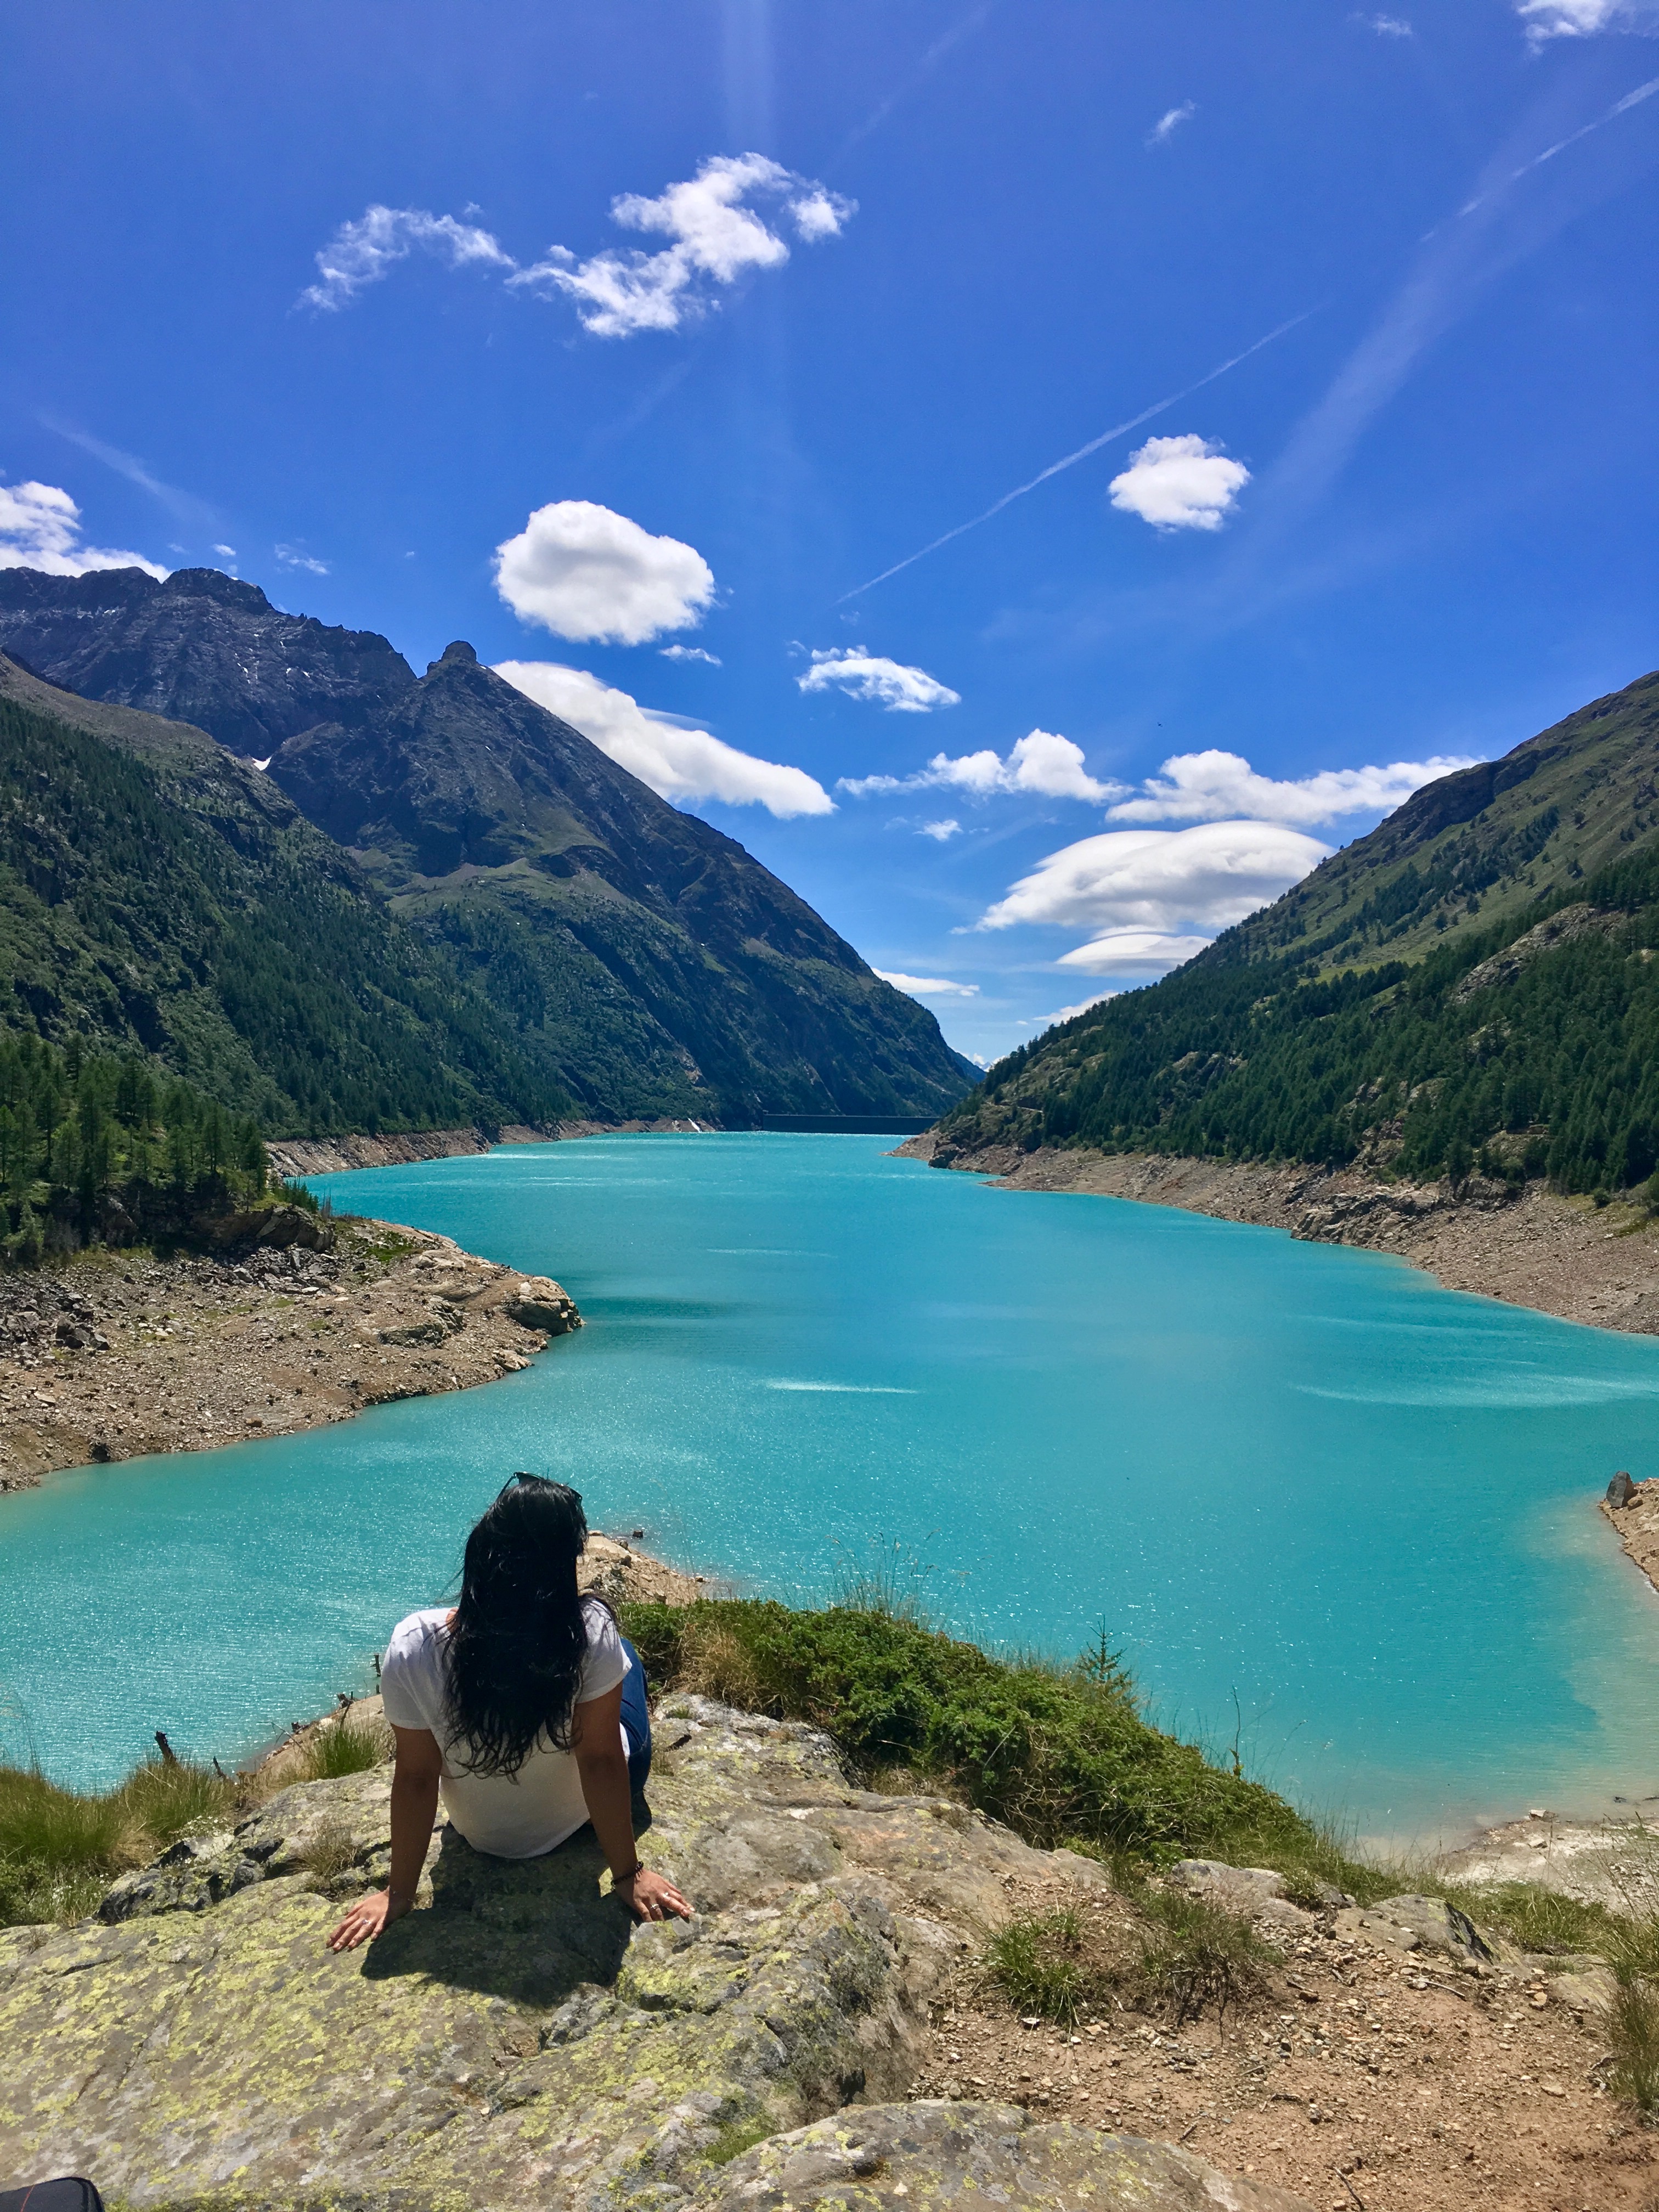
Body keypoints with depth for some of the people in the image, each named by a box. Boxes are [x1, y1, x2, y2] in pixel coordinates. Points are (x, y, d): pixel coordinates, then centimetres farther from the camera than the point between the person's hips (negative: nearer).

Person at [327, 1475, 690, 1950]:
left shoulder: (412, 1650, -32)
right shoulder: (592, 1634, -36)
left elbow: (415, 1777, -20)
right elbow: (601, 1762, -26)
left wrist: (399, 1892, -6)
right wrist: (628, 1873, -12)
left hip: (483, 1836, 2)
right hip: (580, 1819, -1)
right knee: (627, 1657, 24)